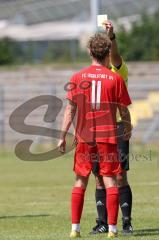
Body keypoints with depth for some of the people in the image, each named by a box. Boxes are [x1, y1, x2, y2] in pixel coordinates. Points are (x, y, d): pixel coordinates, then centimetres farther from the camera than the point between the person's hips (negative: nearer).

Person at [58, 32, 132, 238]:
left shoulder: (77, 78, 1)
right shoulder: (116, 79, -2)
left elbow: (70, 109, -1)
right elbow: (124, 110, 4)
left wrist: (62, 136, 2)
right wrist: (128, 129, 22)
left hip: (84, 136, 1)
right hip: (108, 136, -1)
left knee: (80, 181, 8)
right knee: (110, 181, 1)